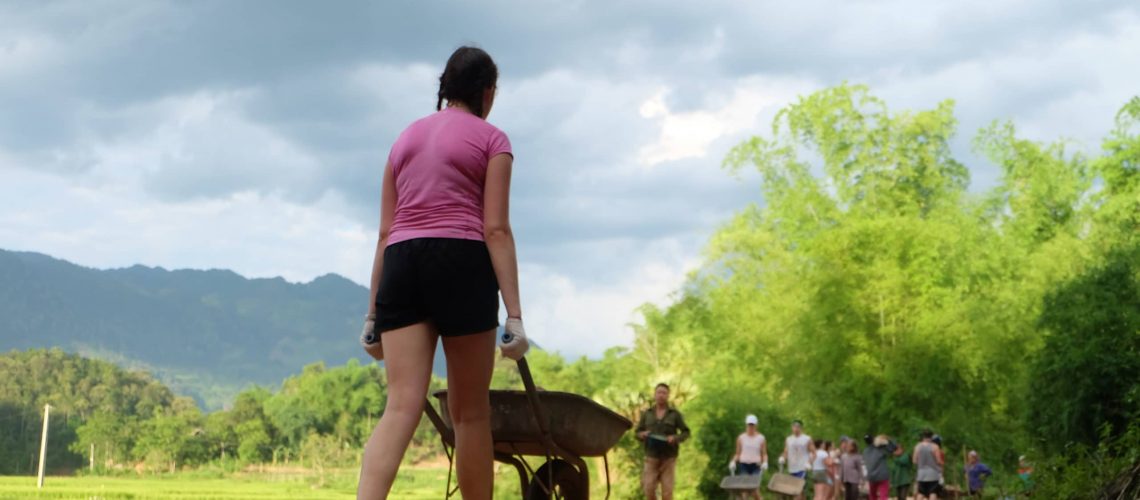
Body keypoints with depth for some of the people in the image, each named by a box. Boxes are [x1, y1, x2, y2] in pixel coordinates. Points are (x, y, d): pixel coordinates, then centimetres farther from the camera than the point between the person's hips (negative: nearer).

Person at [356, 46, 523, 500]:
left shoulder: (406, 137, 21)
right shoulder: (491, 139, 6)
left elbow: (385, 231, 16)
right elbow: (496, 229, -5)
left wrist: (373, 311, 17)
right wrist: (514, 313, -8)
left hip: (401, 264, 4)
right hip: (462, 264, -4)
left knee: (401, 407, -7)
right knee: (470, 412, 6)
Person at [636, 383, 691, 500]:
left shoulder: (675, 414, 2)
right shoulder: (647, 414, 8)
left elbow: (686, 432, 5)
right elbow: (638, 432, 13)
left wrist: (675, 438, -15)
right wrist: (642, 435, -10)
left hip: (668, 458, -1)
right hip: (652, 457, 1)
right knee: (649, 489, -7)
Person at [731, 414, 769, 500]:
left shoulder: (761, 438, 5)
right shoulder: (741, 438, 7)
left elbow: (764, 454, 6)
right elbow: (738, 453, 11)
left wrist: (765, 462, -13)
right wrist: (733, 462, -5)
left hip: (756, 466, -1)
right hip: (744, 465, 1)